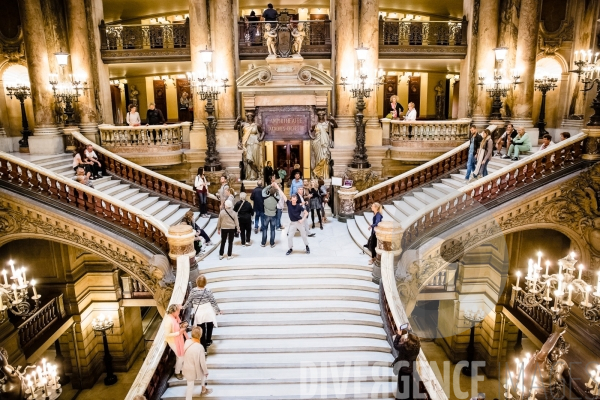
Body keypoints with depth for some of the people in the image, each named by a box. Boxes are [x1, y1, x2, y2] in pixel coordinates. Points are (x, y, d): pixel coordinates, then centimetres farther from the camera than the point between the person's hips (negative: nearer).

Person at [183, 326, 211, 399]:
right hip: (195, 369, -4)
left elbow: (185, 355, 2)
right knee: (203, 374, 29)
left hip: (187, 368, 4)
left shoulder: (187, 342, -16)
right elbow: (202, 361, -20)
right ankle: (203, 390, 45)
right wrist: (206, 371, -3)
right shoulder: (199, 347, -32)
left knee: (190, 385, 20)